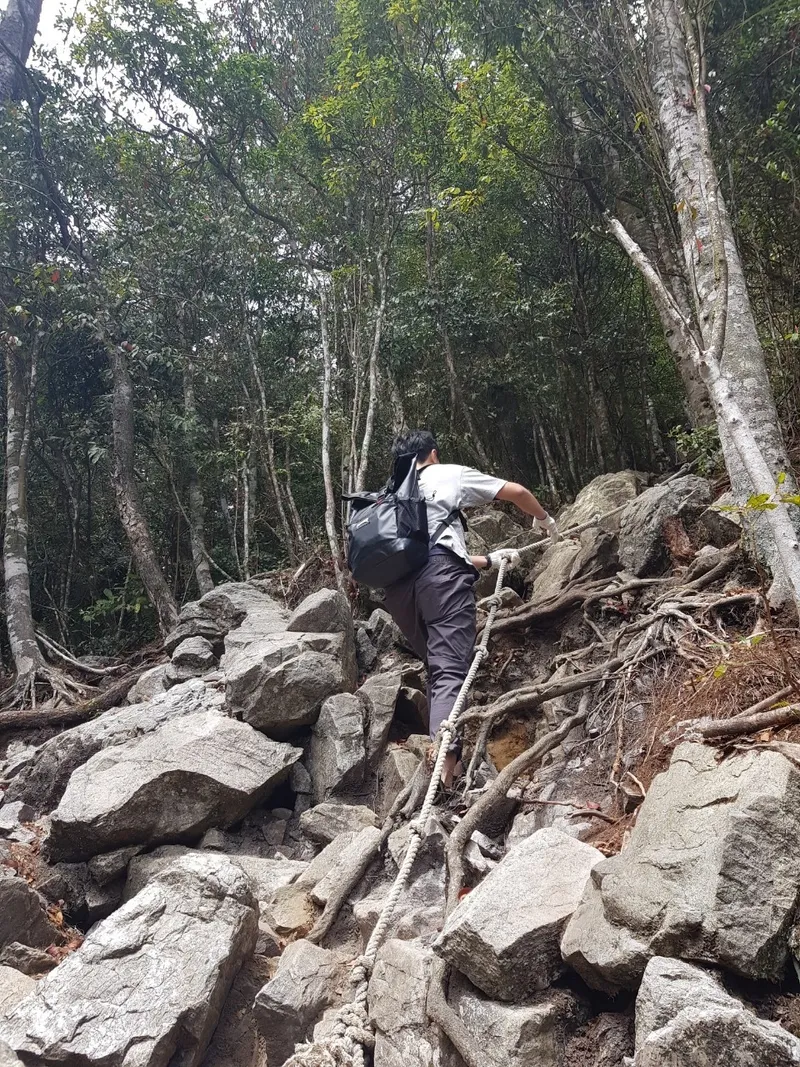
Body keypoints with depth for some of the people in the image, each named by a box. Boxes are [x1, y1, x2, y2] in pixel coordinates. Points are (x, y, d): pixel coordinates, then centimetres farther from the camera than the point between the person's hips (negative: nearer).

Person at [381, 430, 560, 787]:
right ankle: (444, 761, -32)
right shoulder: (449, 474, 25)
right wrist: (544, 520, 48)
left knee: (437, 666, 21)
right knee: (450, 669, -14)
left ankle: (439, 746, 14)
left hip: (396, 585, 5)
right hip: (438, 574, -5)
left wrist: (490, 560, 47)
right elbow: (516, 492, 27)